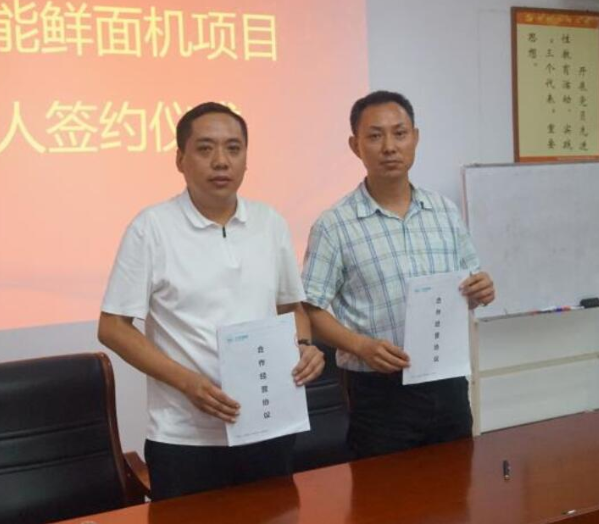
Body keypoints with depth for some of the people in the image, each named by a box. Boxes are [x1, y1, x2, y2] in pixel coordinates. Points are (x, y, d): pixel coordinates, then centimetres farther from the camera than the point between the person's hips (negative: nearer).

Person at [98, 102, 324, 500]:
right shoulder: (152, 228, -8)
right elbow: (113, 328, -7)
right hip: (185, 439, -4)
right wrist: (187, 381, -18)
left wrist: (304, 345, -7)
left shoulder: (272, 224, 5)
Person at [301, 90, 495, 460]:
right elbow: (312, 310, -9)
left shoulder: (446, 212, 6)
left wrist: (481, 291, -9)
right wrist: (362, 346, -24)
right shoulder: (334, 225, -9)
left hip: (448, 384, 5)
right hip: (381, 392, -4)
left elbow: (469, 284, 14)